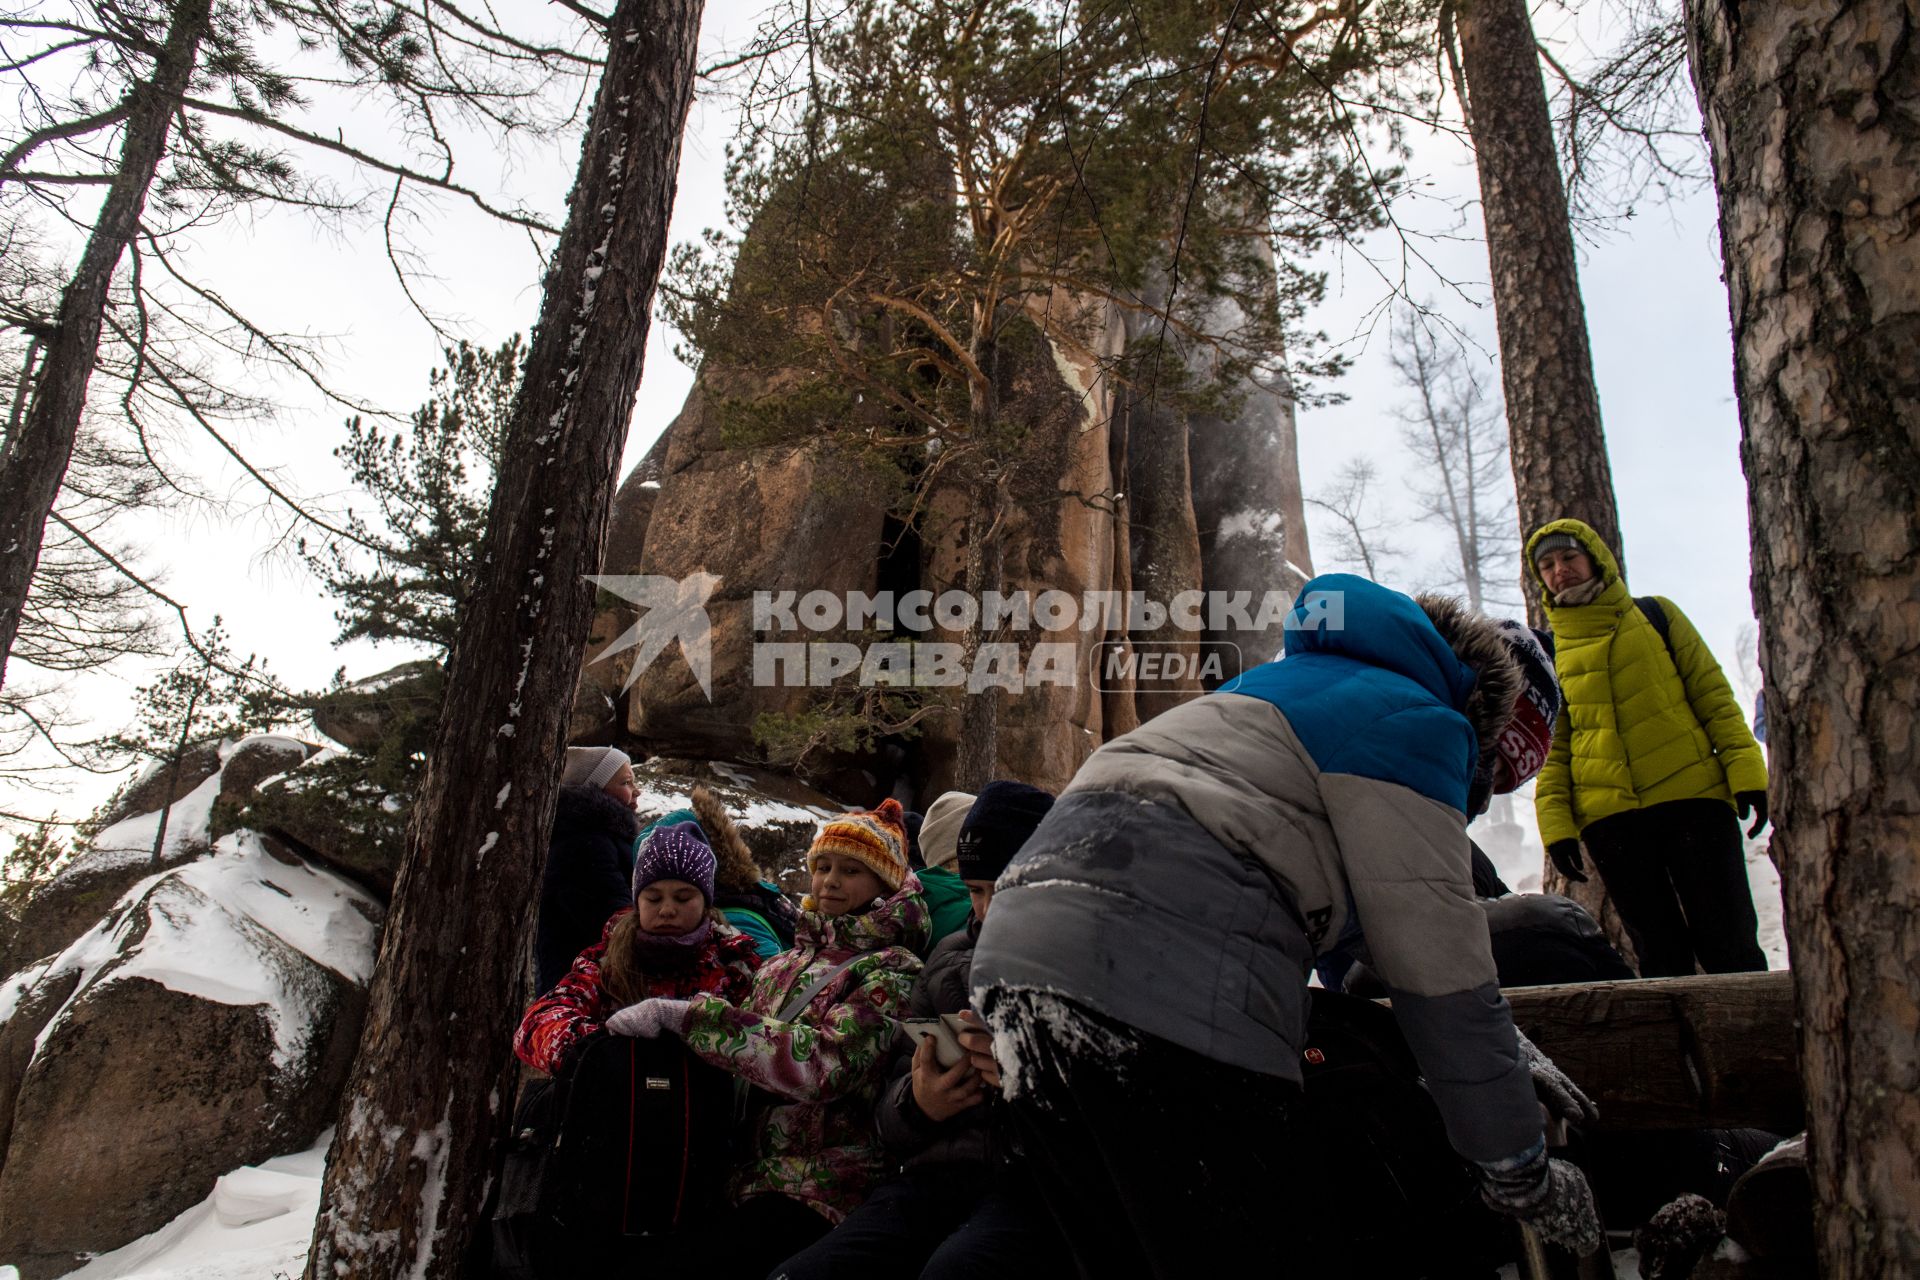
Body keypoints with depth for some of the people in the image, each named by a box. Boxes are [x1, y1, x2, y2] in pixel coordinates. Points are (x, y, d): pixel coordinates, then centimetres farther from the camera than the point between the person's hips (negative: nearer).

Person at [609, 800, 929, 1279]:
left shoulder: (892, 972, -4)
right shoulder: (781, 969, 16)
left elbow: (825, 1063, -20)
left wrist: (684, 1015, -19)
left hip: (824, 1191, -5)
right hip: (754, 1178, 5)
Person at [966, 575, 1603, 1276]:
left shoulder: (1282, 686, 35)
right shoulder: (1414, 717, 7)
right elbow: (1435, 963, 2)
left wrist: (1500, 1049, 41)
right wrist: (1523, 1175, 12)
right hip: (1162, 981, -9)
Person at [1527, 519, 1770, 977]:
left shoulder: (1656, 615, 11)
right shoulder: (1548, 652, 13)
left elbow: (1712, 694, 7)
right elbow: (1550, 746, 10)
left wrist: (1745, 768, -5)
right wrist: (1555, 821, -1)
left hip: (1693, 797, -1)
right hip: (1610, 817, 1)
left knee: (1730, 947, -2)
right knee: (1661, 956, 5)